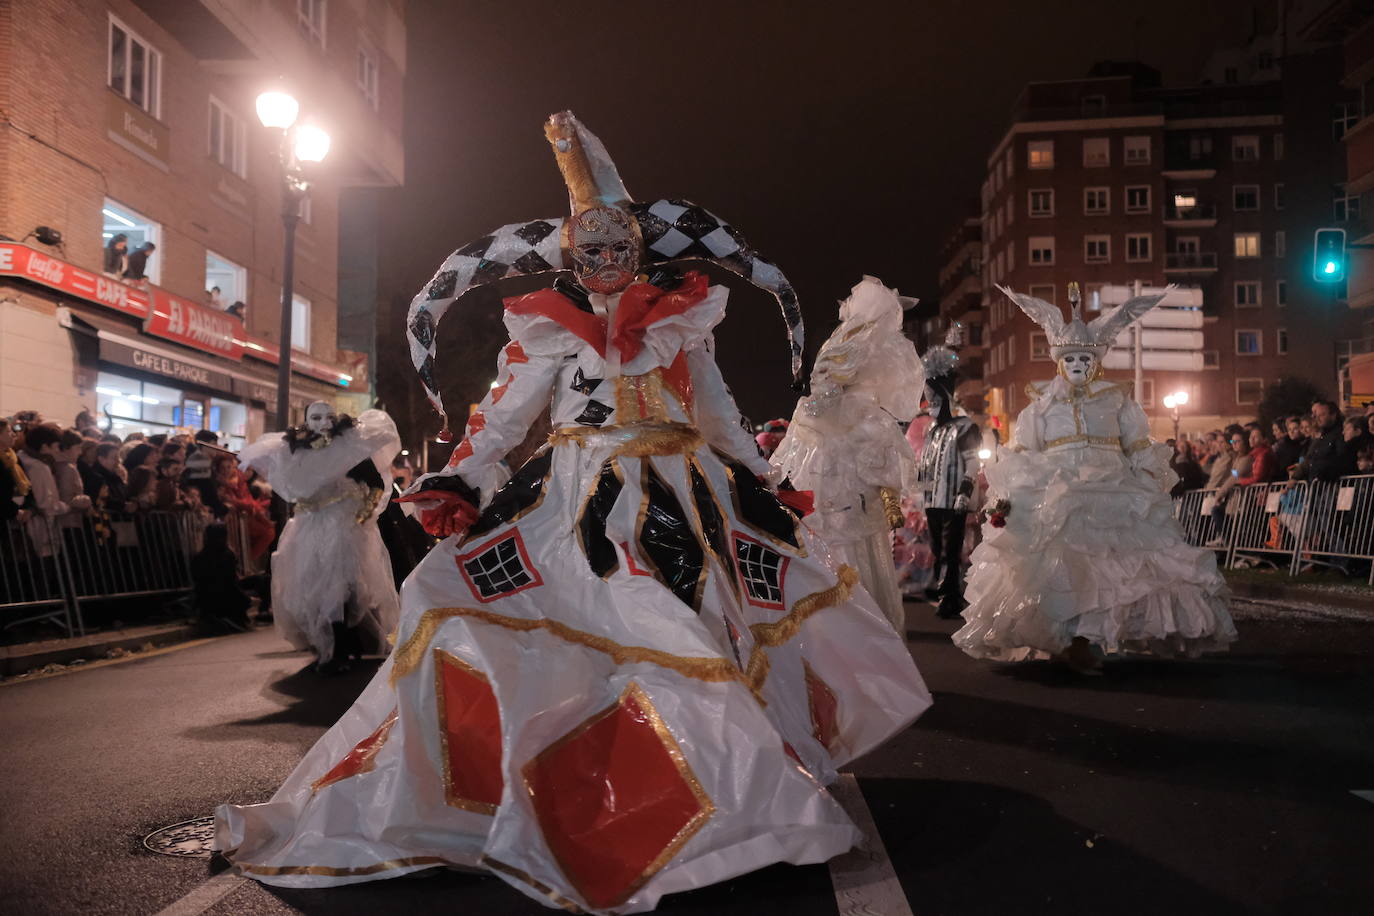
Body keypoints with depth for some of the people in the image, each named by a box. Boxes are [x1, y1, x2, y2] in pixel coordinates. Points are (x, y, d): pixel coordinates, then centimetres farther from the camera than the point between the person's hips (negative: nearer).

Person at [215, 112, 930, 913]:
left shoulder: (684, 317, 10)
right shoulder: (547, 328, 6)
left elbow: (719, 413, 15)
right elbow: (504, 415, 2)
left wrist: (762, 486, 14)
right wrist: (460, 483, -11)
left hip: (683, 499, 2)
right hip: (579, 505, -2)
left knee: (698, 636, 1)